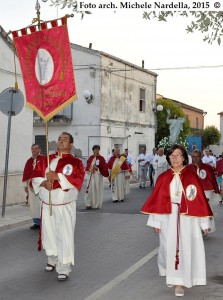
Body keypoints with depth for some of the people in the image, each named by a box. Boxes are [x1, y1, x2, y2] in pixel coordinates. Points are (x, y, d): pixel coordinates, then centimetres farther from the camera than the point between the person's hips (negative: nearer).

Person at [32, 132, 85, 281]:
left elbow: (78, 179, -19)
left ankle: (64, 269, -1)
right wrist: (44, 182, -16)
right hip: (47, 204, 5)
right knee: (49, 233, 14)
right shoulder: (46, 160, 9)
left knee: (64, 236, -7)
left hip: (65, 206, -5)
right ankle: (52, 260, 36)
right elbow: (35, 176, 5)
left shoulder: (75, 162, -5)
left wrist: (57, 176, -26)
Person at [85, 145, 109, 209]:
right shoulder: (90, 158, 9)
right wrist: (89, 169, -7)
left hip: (98, 176, -3)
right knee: (89, 189, -1)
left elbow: (104, 168, -5)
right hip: (91, 175, 3)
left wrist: (97, 168, -16)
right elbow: (88, 166, 13)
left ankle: (97, 204, 8)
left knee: (97, 189, -1)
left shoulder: (101, 158, -2)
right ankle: (89, 204, 4)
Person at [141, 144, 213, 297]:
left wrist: (204, 223, -2)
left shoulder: (192, 177, -4)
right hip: (168, 218, 2)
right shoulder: (163, 177, 1)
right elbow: (157, 200, 3)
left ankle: (179, 282, 11)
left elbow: (200, 199, -2)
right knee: (168, 247, 7)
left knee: (184, 248, -1)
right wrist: (156, 221, 1)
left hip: (187, 218, -2)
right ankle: (170, 275, 32)